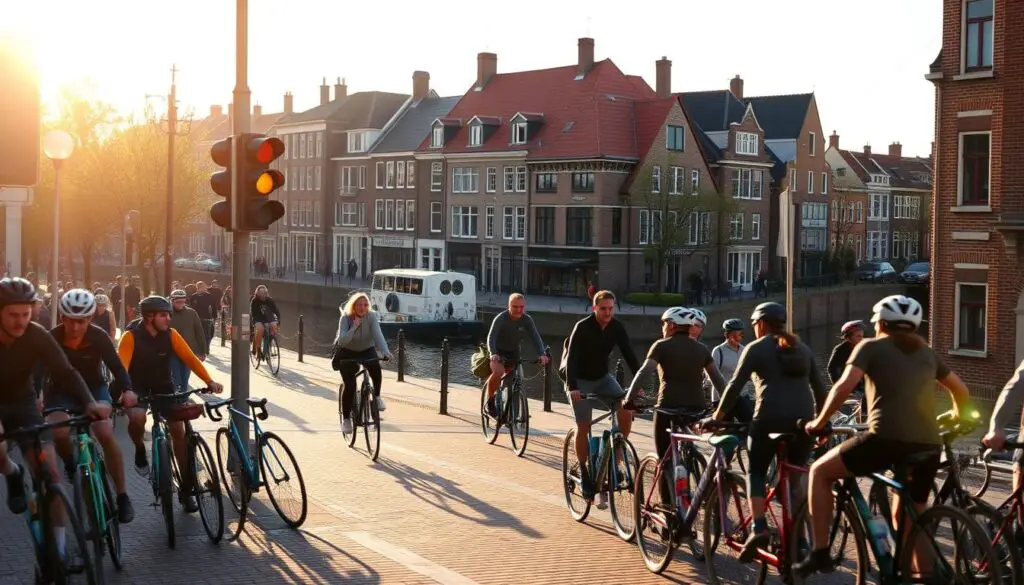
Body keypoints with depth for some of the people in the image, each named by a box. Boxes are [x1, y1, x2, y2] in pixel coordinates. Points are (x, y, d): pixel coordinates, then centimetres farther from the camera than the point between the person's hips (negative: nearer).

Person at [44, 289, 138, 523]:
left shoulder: (99, 337, -19)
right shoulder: (52, 338, -19)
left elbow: (116, 365, -20)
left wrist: (127, 389, -40)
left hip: (94, 389, 0)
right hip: (62, 391, 0)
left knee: (106, 434, -25)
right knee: (59, 433, -29)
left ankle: (122, 496, -15)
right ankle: (70, 463, 8)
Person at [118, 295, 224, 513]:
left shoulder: (170, 334, -12)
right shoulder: (131, 336, -23)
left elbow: (190, 358, -15)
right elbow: (122, 366, -32)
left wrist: (209, 381, -28)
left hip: (164, 386, 3)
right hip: (138, 387, -3)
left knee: (178, 430, -7)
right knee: (137, 418, -34)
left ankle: (186, 489, 3)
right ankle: (139, 448, 3)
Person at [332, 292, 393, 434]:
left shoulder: (371, 317, -20)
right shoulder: (345, 318, -23)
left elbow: (378, 335, -32)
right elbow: (342, 341, -33)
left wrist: (386, 352, -48)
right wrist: (354, 327, -44)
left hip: (366, 350, 2)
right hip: (347, 352, -1)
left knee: (376, 368, -30)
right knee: (349, 385, -14)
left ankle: (377, 396, -4)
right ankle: (346, 418, 3)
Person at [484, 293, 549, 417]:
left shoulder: (527, 320, -14)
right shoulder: (501, 318, -24)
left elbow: (535, 337, -22)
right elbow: (491, 337, -34)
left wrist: (542, 354, -39)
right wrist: (493, 354, -52)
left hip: (513, 352, 5)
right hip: (498, 352, -5)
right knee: (498, 371, -30)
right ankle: (489, 401, -13)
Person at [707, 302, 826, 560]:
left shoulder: (756, 348, 7)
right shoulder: (802, 348, 21)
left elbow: (735, 386, 0)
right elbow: (820, 388, 18)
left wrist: (717, 417, 6)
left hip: (770, 418, -4)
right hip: (803, 420, 4)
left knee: (756, 472, 9)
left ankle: (758, 529, -11)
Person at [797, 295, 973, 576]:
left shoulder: (871, 346, 9)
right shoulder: (926, 352, 24)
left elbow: (844, 386, -5)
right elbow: (961, 390, 31)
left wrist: (819, 422, 6)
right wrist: (958, 419, 51)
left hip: (887, 438, -5)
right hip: (929, 446, 5)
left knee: (820, 471, 14)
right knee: (908, 520, 23)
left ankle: (820, 553, 8)